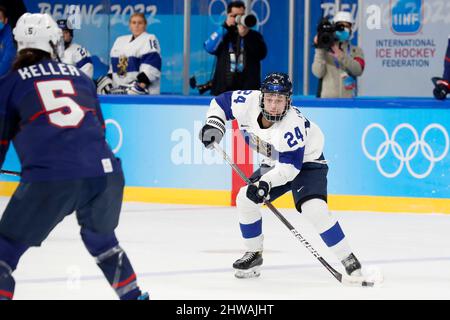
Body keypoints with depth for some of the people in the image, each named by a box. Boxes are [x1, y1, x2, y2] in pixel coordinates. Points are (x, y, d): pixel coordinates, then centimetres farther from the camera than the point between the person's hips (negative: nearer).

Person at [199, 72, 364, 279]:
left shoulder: (292, 124, -36)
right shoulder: (249, 102, -21)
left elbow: (290, 166, -32)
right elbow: (222, 101, -1)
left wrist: (266, 183, -41)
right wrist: (214, 124, -15)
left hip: (307, 163, -7)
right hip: (275, 164, 7)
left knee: (314, 209, -27)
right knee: (245, 199, -2)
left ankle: (348, 260, -19)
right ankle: (254, 254, 16)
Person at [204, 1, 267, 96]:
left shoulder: (254, 36, 8)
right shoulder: (222, 35, 11)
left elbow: (262, 53, -8)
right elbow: (209, 47, -7)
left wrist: (246, 36, -19)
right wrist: (225, 27, -10)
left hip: (248, 89, -1)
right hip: (223, 90, 1)